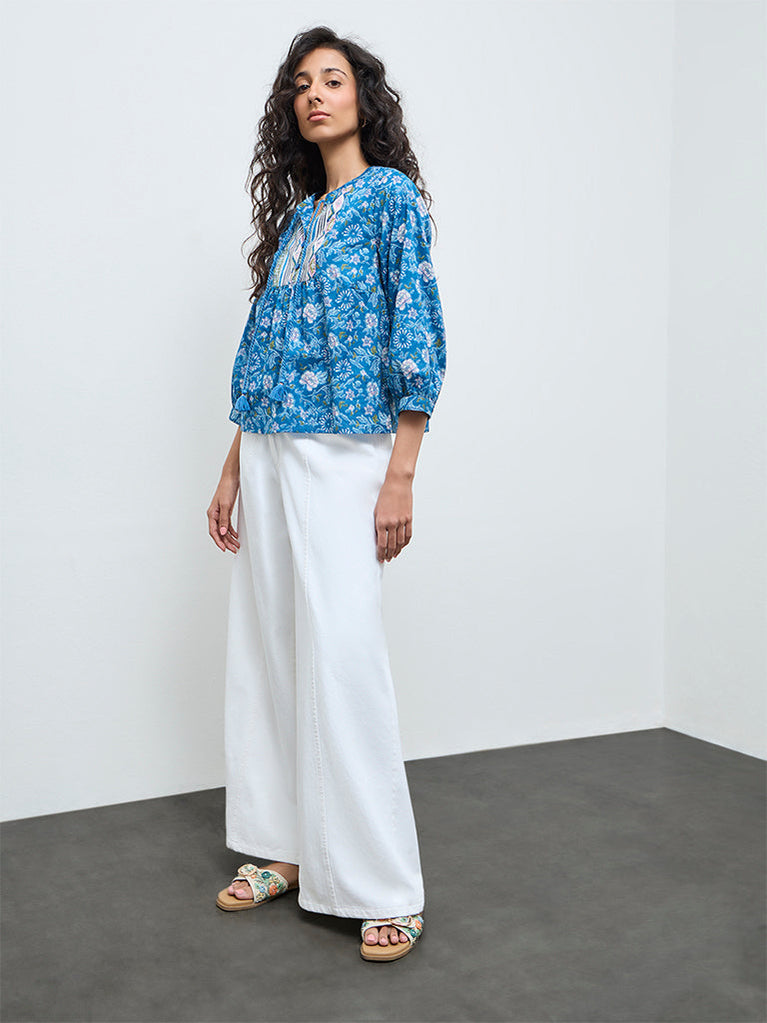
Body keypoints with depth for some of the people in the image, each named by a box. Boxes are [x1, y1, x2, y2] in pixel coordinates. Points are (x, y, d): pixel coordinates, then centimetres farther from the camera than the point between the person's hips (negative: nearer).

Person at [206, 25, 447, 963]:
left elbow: (416, 337, -8)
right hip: (268, 457, 7)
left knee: (343, 658, -9)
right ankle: (285, 848, 22)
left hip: (343, 456, -7)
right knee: (265, 651, 8)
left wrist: (400, 478, -15)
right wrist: (233, 469, 13)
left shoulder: (391, 195, -1)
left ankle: (384, 888, 2)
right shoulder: (293, 216, 18)